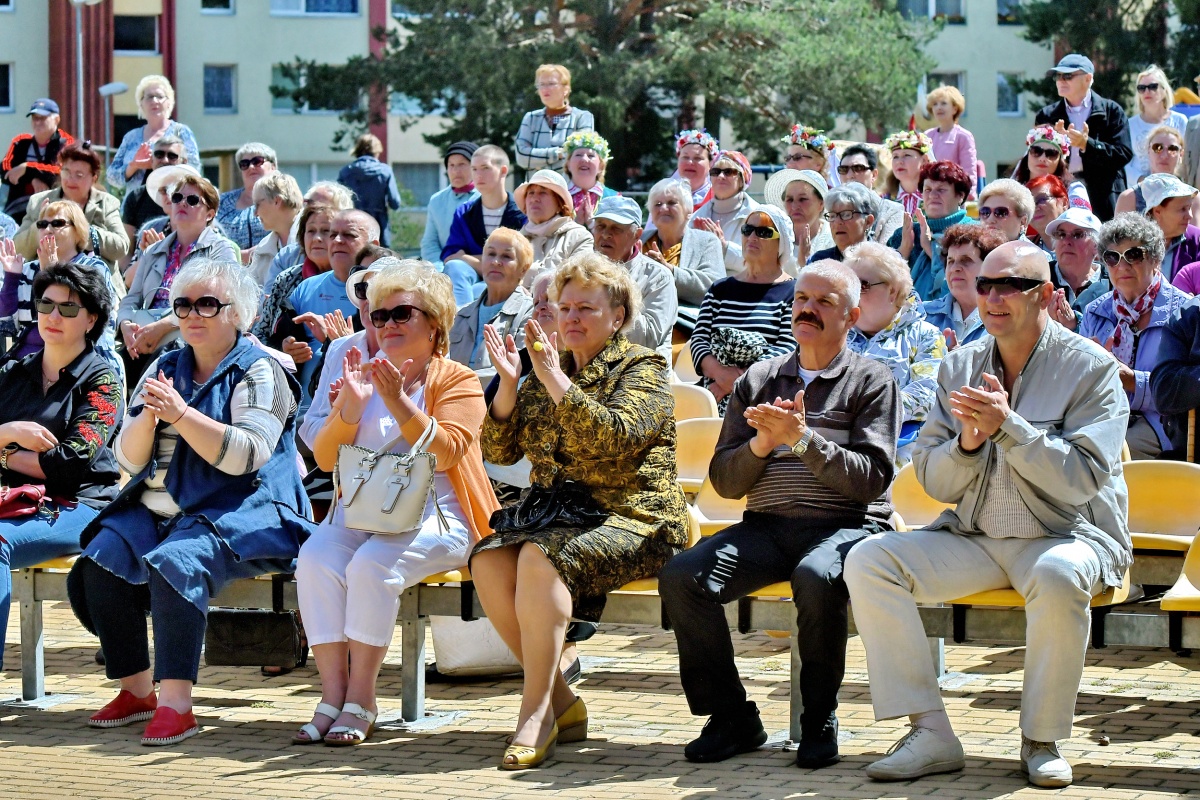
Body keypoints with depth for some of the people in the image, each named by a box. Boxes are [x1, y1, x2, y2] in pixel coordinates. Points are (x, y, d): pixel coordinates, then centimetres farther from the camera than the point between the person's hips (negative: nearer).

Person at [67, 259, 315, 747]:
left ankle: (176, 703, -36)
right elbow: (129, 459, 12)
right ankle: (137, 689, -7)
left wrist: (181, 414, -20)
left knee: (175, 563, -35)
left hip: (239, 514, -6)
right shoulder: (165, 369, 17)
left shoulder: (258, 372, 0)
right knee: (98, 565, -20)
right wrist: (149, 415, -8)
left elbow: (246, 455, -15)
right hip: (158, 511, 6)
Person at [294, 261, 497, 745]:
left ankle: (361, 700, -24)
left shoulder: (457, 381, 4)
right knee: (316, 559, -26)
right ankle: (333, 694, -25)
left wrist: (398, 404, -24)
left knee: (373, 564, -33)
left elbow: (447, 451, -13)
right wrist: (351, 406, -8)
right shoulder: (364, 377, 19)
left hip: (434, 516, -4)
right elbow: (325, 459, 9)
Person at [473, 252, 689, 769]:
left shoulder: (642, 368, 1)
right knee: (489, 560, -25)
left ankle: (536, 715, -31)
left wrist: (555, 378, -22)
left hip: (631, 520, -6)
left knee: (540, 557, -34)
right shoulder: (548, 372, 19)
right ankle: (562, 703, -17)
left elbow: (614, 438, -19)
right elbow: (500, 451, 13)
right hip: (557, 511, 6)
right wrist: (508, 383, -1)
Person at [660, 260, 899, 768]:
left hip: (845, 526, -4)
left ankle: (819, 721, -19)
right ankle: (731, 719, -9)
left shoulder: (871, 382, 6)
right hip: (767, 526, 4)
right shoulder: (758, 381, 18)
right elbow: (724, 482, 13)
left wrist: (803, 440, -17)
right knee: (681, 577, -22)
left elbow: (872, 478, -7)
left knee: (816, 577, -39)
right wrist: (762, 444, -7)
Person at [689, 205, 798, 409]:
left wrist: (740, 381, -16)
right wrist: (720, 372, -12)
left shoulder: (793, 292, 7)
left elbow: (786, 348, -6)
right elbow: (699, 339, 10)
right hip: (713, 389, 4)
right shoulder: (720, 290, 22)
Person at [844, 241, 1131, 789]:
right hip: (974, 538, 5)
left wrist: (1008, 425, -24)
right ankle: (929, 733, -18)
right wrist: (968, 442, -13)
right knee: (868, 560, -16)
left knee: (1058, 575, -40)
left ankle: (1041, 739, -18)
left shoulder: (1091, 368, -5)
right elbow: (934, 482, 8)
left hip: (1070, 535, -5)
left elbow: (1081, 479, -16)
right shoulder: (959, 368, 9)